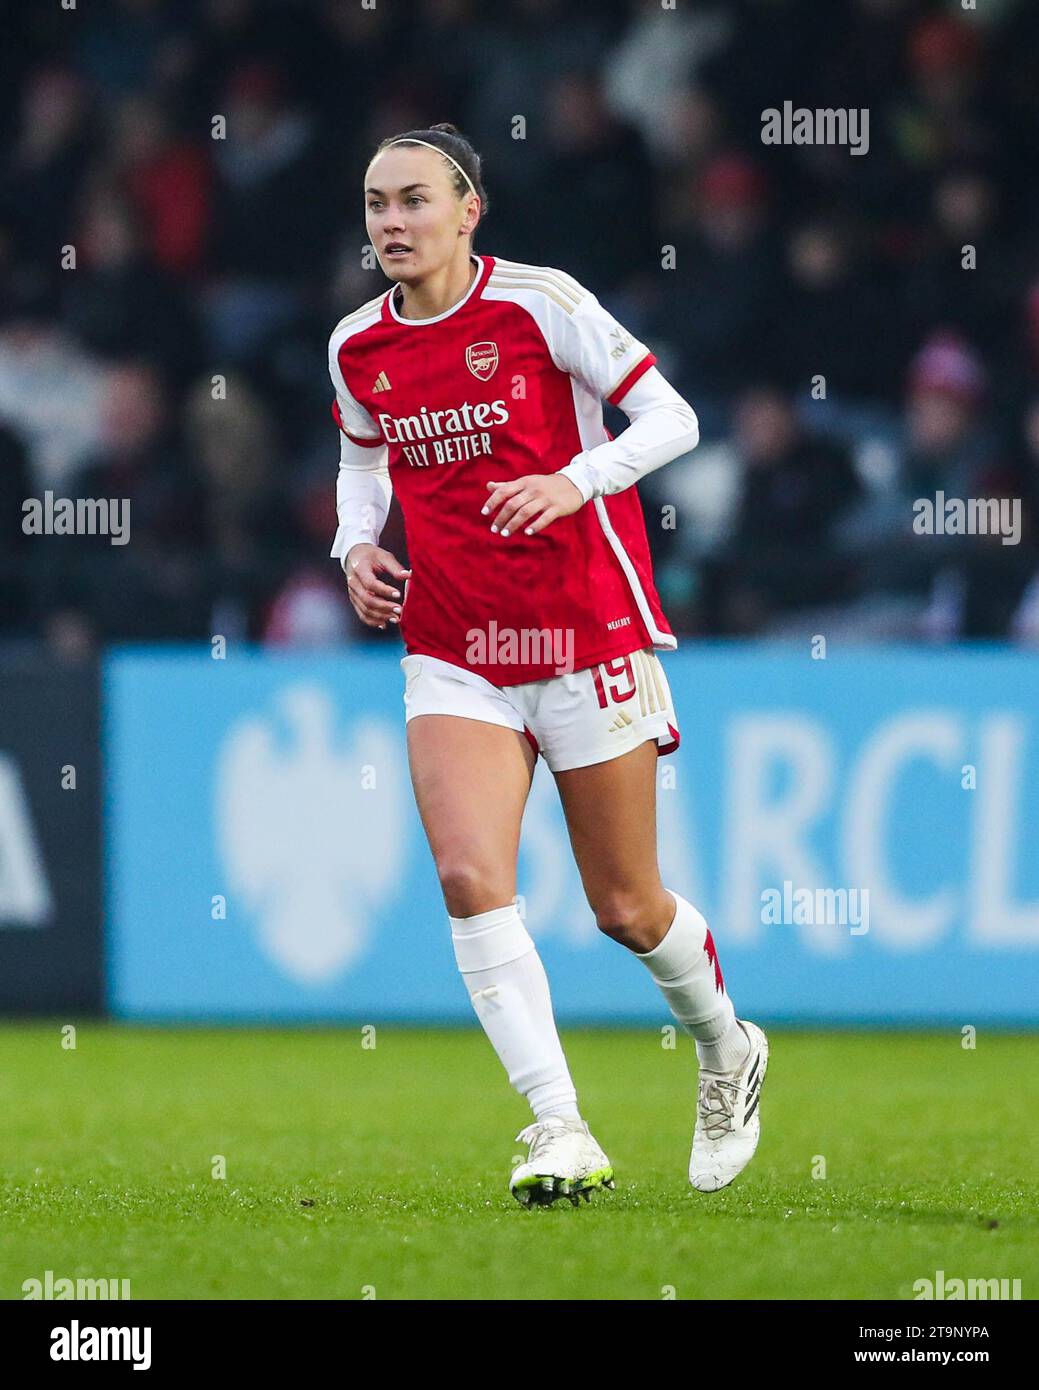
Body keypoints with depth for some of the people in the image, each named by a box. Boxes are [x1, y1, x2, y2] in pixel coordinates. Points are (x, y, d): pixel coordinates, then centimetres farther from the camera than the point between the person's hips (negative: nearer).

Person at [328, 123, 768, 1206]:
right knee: (468, 878, -18)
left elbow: (669, 417, -6)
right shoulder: (358, 347, 5)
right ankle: (561, 1134, -18)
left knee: (625, 907, 4)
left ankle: (726, 1051, 35)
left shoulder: (540, 304, -9)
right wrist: (356, 547, 5)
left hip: (586, 632, -4)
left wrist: (574, 481, -23)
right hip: (452, 654, 4)